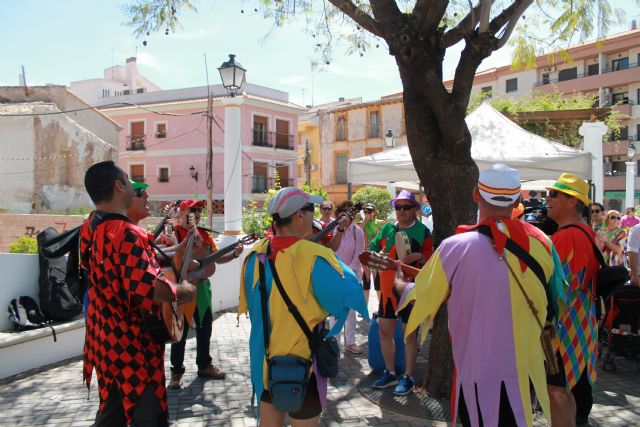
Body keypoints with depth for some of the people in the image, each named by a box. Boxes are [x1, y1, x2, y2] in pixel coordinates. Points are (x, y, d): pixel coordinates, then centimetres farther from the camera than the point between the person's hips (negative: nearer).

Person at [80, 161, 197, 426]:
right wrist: (183, 291, -15)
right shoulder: (128, 234, -25)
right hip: (133, 346, -9)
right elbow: (148, 289, -33)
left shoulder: (90, 229, 3)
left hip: (105, 341, 9)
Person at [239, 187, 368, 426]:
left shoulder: (255, 255, -4)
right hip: (301, 361, -5)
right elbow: (348, 296, -17)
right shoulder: (314, 258, -23)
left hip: (263, 358, 6)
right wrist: (337, 264, -3)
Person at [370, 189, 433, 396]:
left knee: (409, 334, 4)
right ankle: (390, 373, 27)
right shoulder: (386, 229, 7)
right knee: (384, 331, 10)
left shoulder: (423, 231, -6)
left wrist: (418, 257, -25)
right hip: (388, 287, 5)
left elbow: (431, 259, -6)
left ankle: (408, 377, 19)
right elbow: (374, 249, 17)